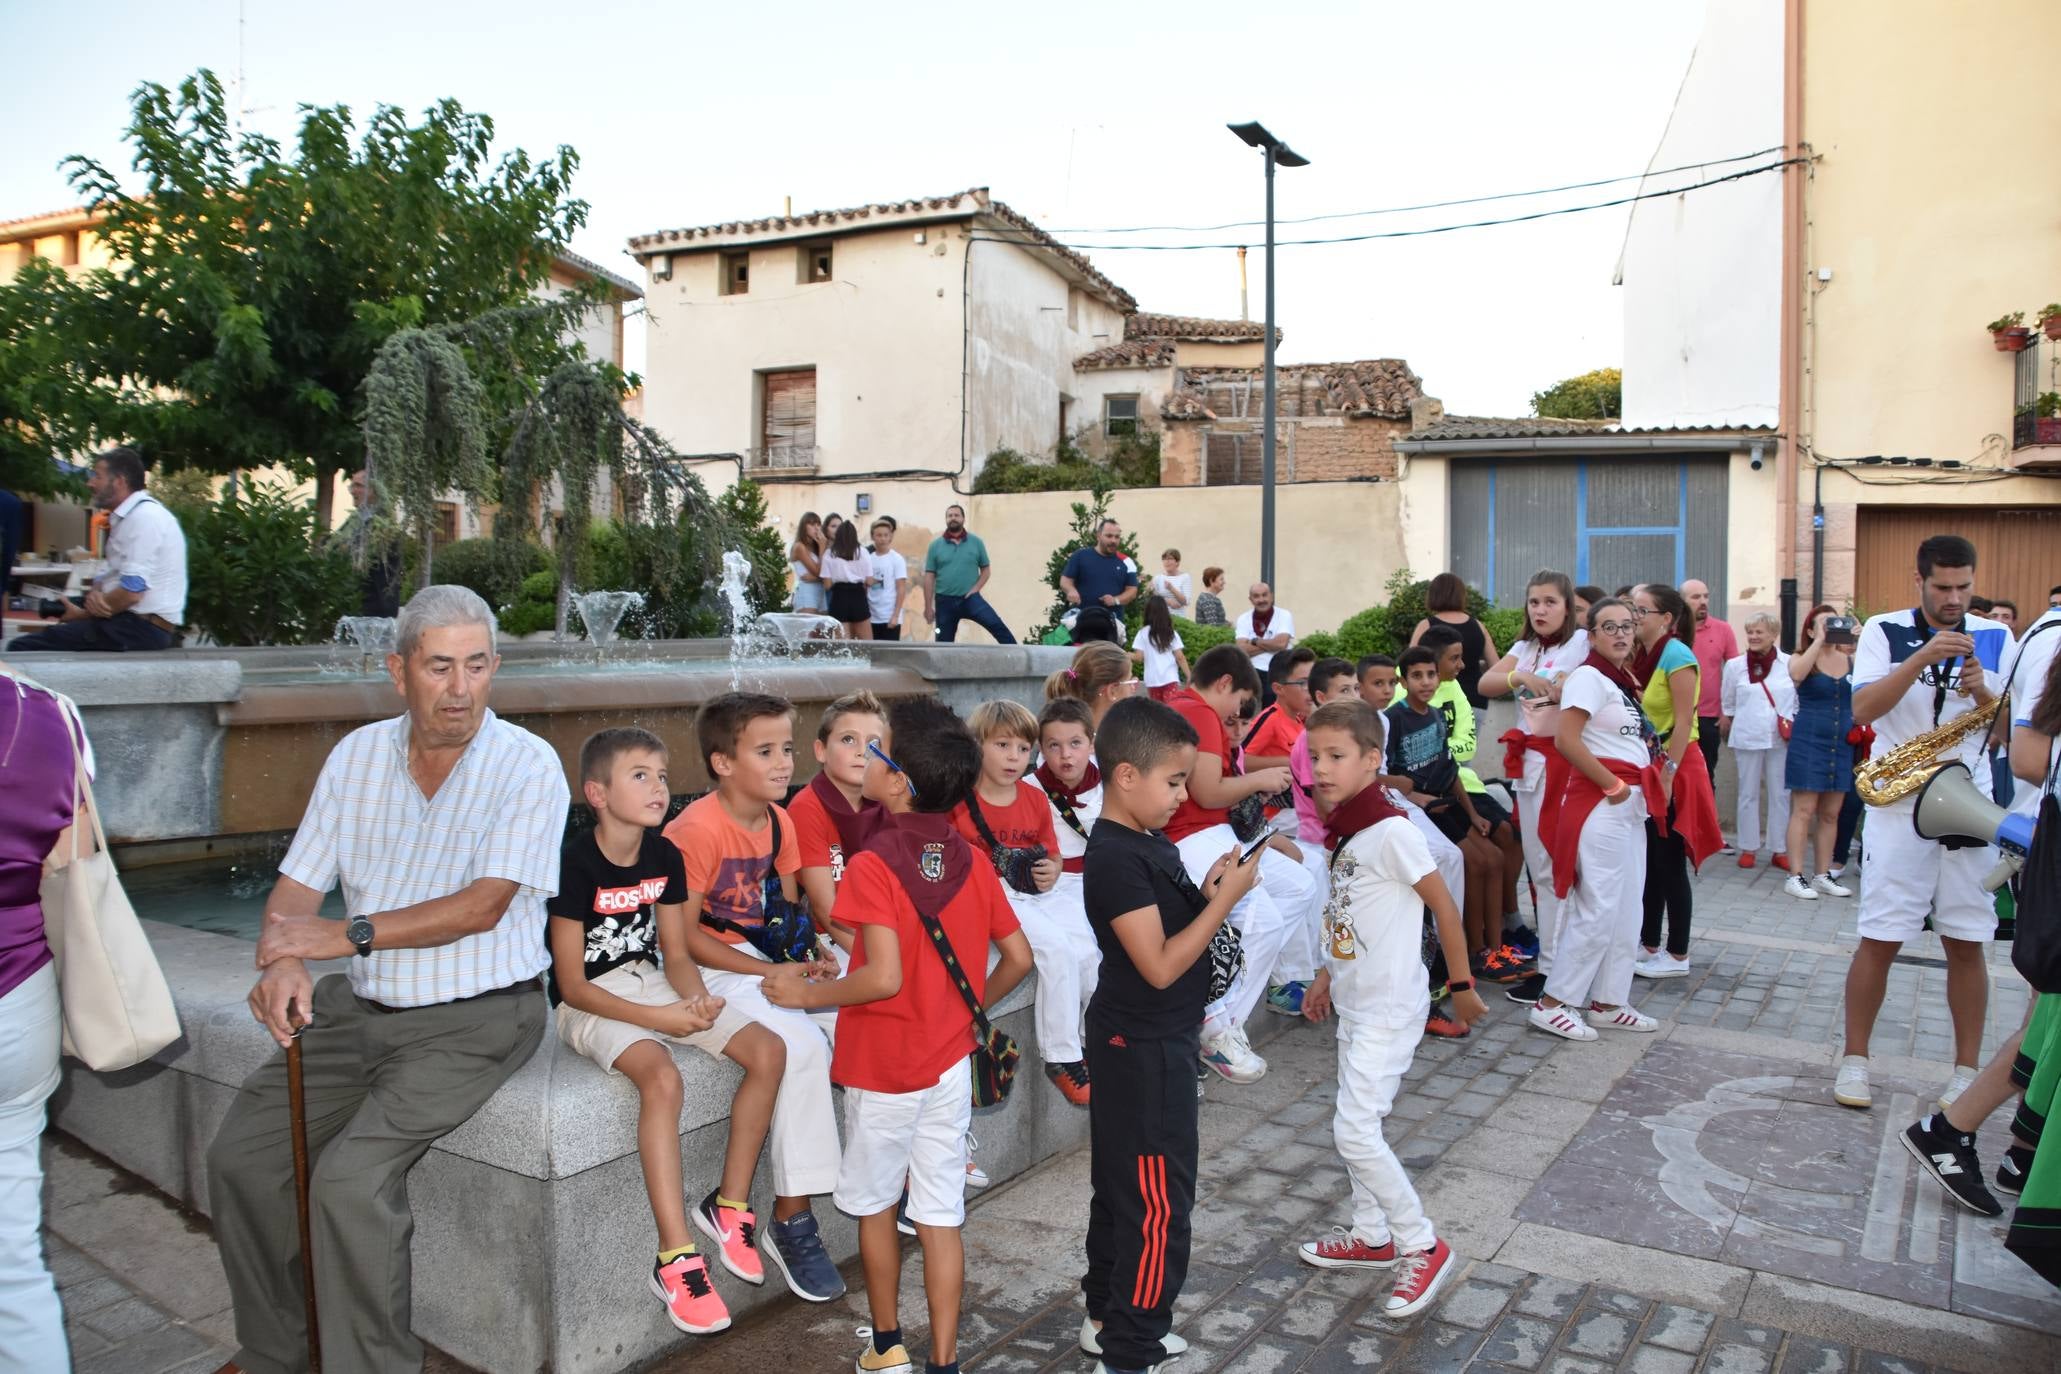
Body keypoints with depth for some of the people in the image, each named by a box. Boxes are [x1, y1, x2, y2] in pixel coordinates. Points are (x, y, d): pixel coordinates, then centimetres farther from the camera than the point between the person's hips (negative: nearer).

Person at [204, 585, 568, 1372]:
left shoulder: (528, 765, -12)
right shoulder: (356, 755, 5)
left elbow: (483, 906, -18)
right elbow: (298, 888, 4)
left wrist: (347, 935, -19)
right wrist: (283, 963, -16)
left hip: (475, 1018, -6)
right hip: (361, 1009, 6)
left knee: (350, 1177, -20)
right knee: (239, 1158, 3)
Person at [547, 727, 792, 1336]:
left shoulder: (664, 856, 1)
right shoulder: (576, 863, -18)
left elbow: (676, 953, 6)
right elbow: (571, 983, -17)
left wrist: (695, 1000, -16)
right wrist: (655, 1018, -24)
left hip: (650, 984, 7)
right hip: (591, 1003, -6)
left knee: (768, 1050, -12)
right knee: (662, 1075, -36)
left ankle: (729, 1203, 3)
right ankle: (675, 1261, -28)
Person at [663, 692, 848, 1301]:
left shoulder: (779, 821, 6)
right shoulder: (697, 829, -18)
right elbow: (683, 934, -18)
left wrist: (810, 957, -9)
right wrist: (770, 974, -20)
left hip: (768, 957, 7)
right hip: (712, 970, -7)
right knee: (802, 1045, -27)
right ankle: (791, 1222, -14)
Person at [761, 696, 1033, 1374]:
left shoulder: (872, 866, -20)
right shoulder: (972, 861, -3)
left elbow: (884, 977, -28)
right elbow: (1018, 958, 1)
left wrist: (807, 993, -14)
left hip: (882, 1068, -4)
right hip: (951, 1063, 4)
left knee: (874, 1204, 17)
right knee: (941, 1215, 12)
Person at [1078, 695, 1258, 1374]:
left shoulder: (1146, 842, 6)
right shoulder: (1117, 858, -24)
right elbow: (1160, 965, -25)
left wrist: (1206, 892, -4)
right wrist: (1225, 898, -21)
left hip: (1141, 1043, 10)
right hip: (1145, 1051, -10)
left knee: (1122, 1185, 20)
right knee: (1160, 1203, 1)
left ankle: (1107, 1316, 35)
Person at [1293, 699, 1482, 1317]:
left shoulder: (1390, 831, -21)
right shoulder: (1345, 830, 5)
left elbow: (1443, 905, -15)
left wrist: (1461, 985, -8)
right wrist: (1327, 976, 19)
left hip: (1389, 1006, -9)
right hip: (1355, 1001, 9)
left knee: (1353, 1130, -8)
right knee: (1359, 1125, 17)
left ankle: (1423, 1246, 8)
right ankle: (1371, 1237, 33)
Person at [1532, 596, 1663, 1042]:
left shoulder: (1624, 680, 15)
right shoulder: (1589, 677, -12)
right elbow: (1565, 739, -23)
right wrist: (1612, 785, -17)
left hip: (1631, 806, 9)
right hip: (1601, 804, -9)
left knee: (1627, 910, 13)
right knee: (1598, 909, -8)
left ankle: (1607, 1003, 22)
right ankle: (1552, 1003, 0)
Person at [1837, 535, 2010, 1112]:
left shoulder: (1993, 638, 8)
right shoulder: (1884, 631, 0)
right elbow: (1863, 709, -12)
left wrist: (1983, 692, -15)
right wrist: (1922, 657, -22)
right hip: (1899, 805, -2)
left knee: (1967, 943, 7)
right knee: (1879, 939, 0)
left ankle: (1967, 1070, 19)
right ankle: (1854, 1059, 13)